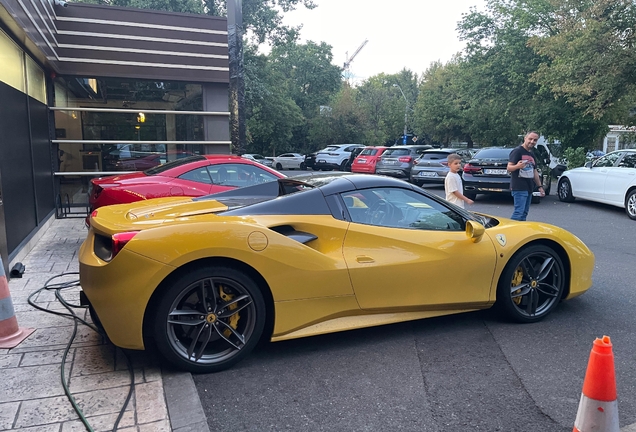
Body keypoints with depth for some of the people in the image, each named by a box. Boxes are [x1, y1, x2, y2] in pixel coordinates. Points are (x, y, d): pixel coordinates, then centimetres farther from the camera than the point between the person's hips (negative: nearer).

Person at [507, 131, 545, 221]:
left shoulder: (532, 155, 21)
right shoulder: (517, 151, -6)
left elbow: (534, 171, 27)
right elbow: (509, 168, -14)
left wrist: (540, 186, 23)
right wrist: (517, 166, -36)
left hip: (529, 188, 9)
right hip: (519, 188, -9)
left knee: (524, 213, 9)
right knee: (519, 212, -16)